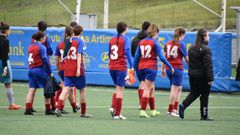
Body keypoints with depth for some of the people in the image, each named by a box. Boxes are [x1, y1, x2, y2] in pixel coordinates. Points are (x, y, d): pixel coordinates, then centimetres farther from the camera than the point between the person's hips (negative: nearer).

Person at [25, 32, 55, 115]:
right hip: (40, 70, -7)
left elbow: (30, 59, 14)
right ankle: (48, 109, 5)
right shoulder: (41, 47, -10)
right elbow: (45, 60, -13)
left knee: (32, 90, 4)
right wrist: (50, 72, -9)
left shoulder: (30, 47, 11)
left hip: (31, 70, 7)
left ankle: (28, 109, -2)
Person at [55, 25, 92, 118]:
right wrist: (79, 68, -21)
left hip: (67, 68, 5)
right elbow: (79, 55, -16)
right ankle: (83, 112, 14)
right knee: (82, 89, 8)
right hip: (77, 69, -5)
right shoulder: (80, 41, -7)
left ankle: (58, 108, -20)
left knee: (66, 88, -1)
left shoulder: (68, 40, 10)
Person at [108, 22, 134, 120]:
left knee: (118, 88, 20)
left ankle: (113, 107, 2)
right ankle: (117, 114, 0)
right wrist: (131, 67, -19)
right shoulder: (125, 39, -8)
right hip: (121, 67, -6)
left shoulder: (112, 40, 9)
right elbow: (127, 52, -17)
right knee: (120, 89, 0)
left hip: (111, 67, 6)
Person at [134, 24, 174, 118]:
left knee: (151, 88, 18)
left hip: (142, 67, 6)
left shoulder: (141, 42, 9)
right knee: (147, 89, -5)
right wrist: (170, 67, -2)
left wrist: (134, 68, 15)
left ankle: (153, 110, 25)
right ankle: (142, 111, -11)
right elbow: (161, 57, -9)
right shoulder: (155, 42, -7)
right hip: (151, 67, -6)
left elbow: (136, 56, 9)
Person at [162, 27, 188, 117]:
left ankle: (175, 109, 13)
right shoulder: (181, 44, -7)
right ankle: (170, 110, -2)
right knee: (174, 89, -2)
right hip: (178, 68, -6)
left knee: (179, 88, 17)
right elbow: (186, 59, -3)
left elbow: (164, 57, 10)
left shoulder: (168, 43, 9)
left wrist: (163, 69, 16)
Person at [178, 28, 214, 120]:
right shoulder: (206, 50, -15)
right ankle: (204, 115, 9)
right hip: (202, 76, -6)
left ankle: (183, 105, -6)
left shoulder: (191, 48, 8)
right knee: (204, 95, 5)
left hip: (192, 75, 6)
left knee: (194, 93, 17)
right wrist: (210, 78, -16)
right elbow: (208, 65, -18)